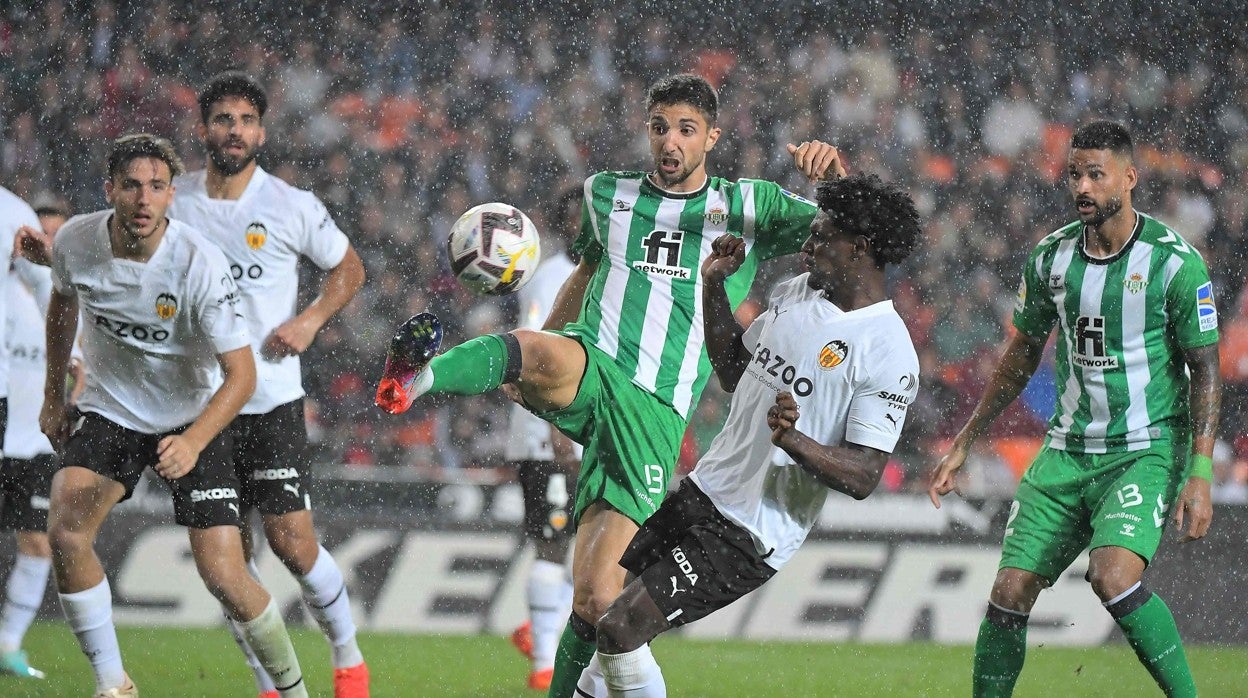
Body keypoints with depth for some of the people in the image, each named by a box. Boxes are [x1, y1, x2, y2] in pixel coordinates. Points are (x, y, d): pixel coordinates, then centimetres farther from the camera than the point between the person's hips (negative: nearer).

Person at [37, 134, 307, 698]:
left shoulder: (201, 264, -25)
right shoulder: (75, 242, -13)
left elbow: (241, 374, -22)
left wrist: (193, 442, -37)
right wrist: (53, 394, 16)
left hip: (191, 419, -3)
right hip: (107, 411, 3)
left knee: (223, 576, -12)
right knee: (65, 533, -22)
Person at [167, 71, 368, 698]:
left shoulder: (292, 207, -3)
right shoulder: (173, 201, 3)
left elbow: (348, 267, 11)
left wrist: (309, 322, -3)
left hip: (271, 400, -2)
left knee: (292, 543, -9)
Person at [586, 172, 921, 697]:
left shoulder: (888, 354, -18)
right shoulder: (796, 293, 7)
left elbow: (863, 477, -21)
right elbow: (732, 371, 22)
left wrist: (793, 441, -36)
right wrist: (714, 284, 13)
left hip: (749, 536, -8)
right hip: (702, 490, 9)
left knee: (619, 630, -15)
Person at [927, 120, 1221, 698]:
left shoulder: (1174, 261, -10)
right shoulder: (1050, 256, 4)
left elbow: (1205, 371, -6)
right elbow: (1021, 357, 17)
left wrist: (1200, 475, -15)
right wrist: (961, 447, 18)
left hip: (1147, 450, -5)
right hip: (1067, 450, 5)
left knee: (1113, 576, -28)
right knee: (1010, 594, -4)